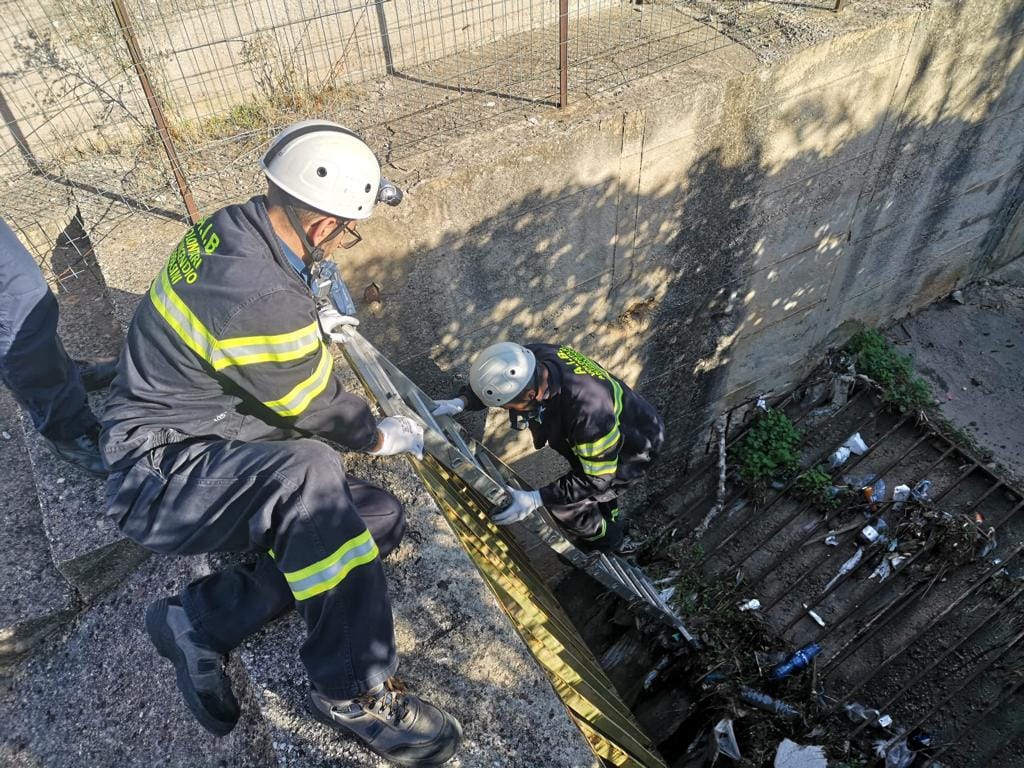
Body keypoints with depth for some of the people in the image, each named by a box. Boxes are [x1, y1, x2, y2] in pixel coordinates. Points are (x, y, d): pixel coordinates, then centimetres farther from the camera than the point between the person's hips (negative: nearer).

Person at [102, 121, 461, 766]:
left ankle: (201, 621, 2)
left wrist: (310, 320, 37)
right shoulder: (262, 301, -31)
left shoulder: (234, 227, -1)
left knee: (382, 518, -2)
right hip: (163, 472, -10)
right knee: (309, 471, -39)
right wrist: (382, 438, 5)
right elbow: (321, 412, -15)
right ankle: (355, 690, -23)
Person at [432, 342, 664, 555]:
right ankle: (611, 525, 54)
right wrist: (461, 402, -20)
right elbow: (493, 383, -3)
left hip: (634, 449, -7)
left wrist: (536, 499, -35)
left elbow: (597, 477, -31)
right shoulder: (532, 357, -24)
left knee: (563, 504, -4)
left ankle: (610, 544, 24)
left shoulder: (586, 409, -45)